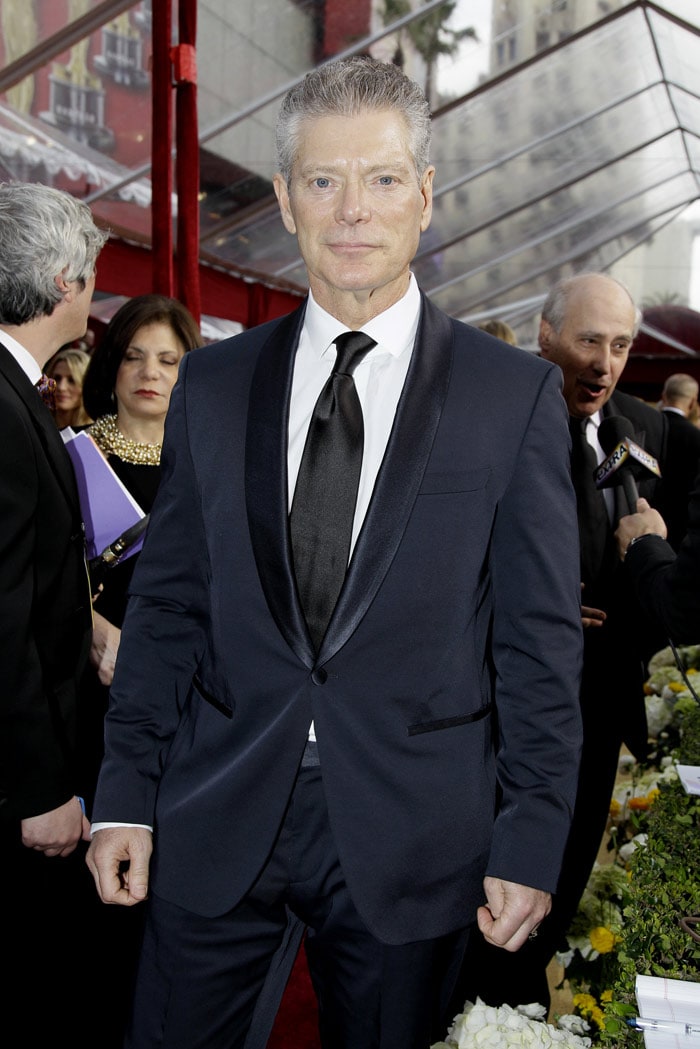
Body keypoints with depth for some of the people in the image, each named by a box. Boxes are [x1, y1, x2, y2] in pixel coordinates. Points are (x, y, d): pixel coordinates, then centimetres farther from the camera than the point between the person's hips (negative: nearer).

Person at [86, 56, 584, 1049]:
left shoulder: (517, 392, -3)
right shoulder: (213, 383, 4)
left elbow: (539, 635, -3)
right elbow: (165, 602, 6)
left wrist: (532, 840, -5)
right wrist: (125, 794, 3)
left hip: (410, 838, -1)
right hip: (217, 820, 2)